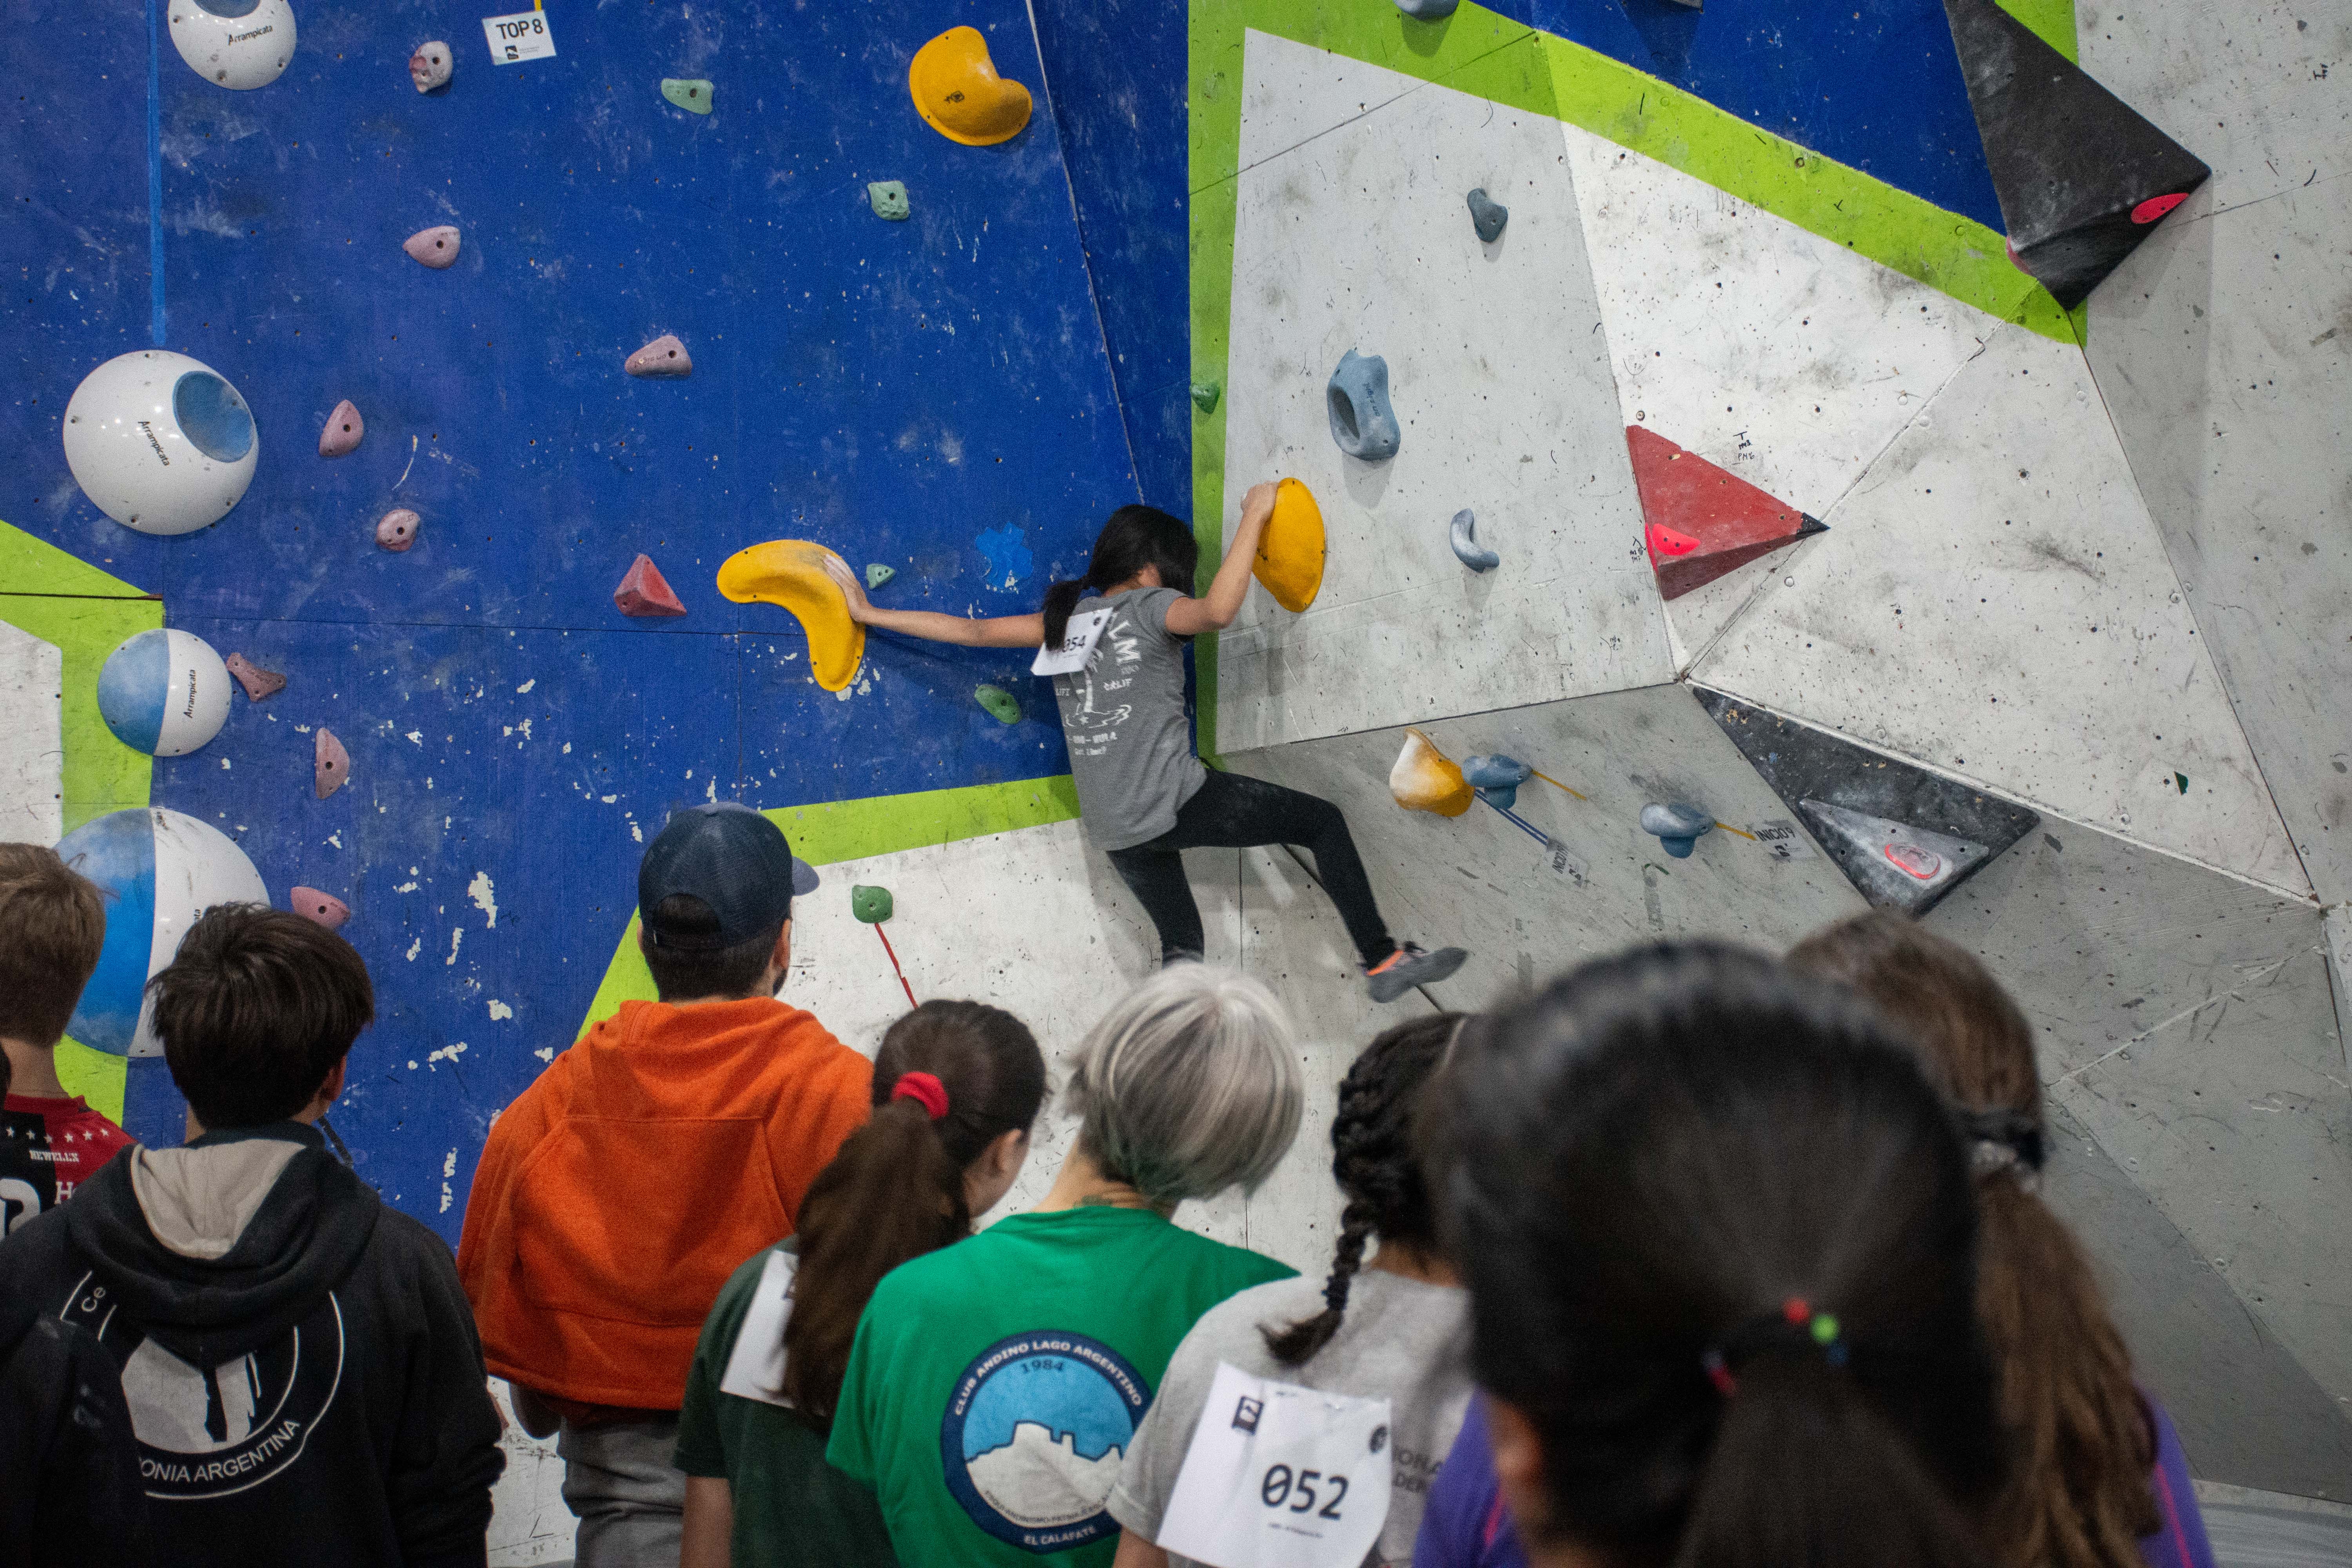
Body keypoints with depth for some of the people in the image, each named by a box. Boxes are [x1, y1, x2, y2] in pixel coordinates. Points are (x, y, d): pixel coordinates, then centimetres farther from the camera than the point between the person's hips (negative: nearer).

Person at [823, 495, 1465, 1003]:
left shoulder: (1066, 618, 13)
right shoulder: (1149, 606, -5)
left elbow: (972, 630, 13)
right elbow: (1218, 610, -26)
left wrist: (869, 613, 21)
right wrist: (1253, 518, -18)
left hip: (1115, 829, 7)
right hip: (1176, 802, -7)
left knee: (1181, 944, 20)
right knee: (1323, 822, 3)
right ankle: (1382, 961, -1)